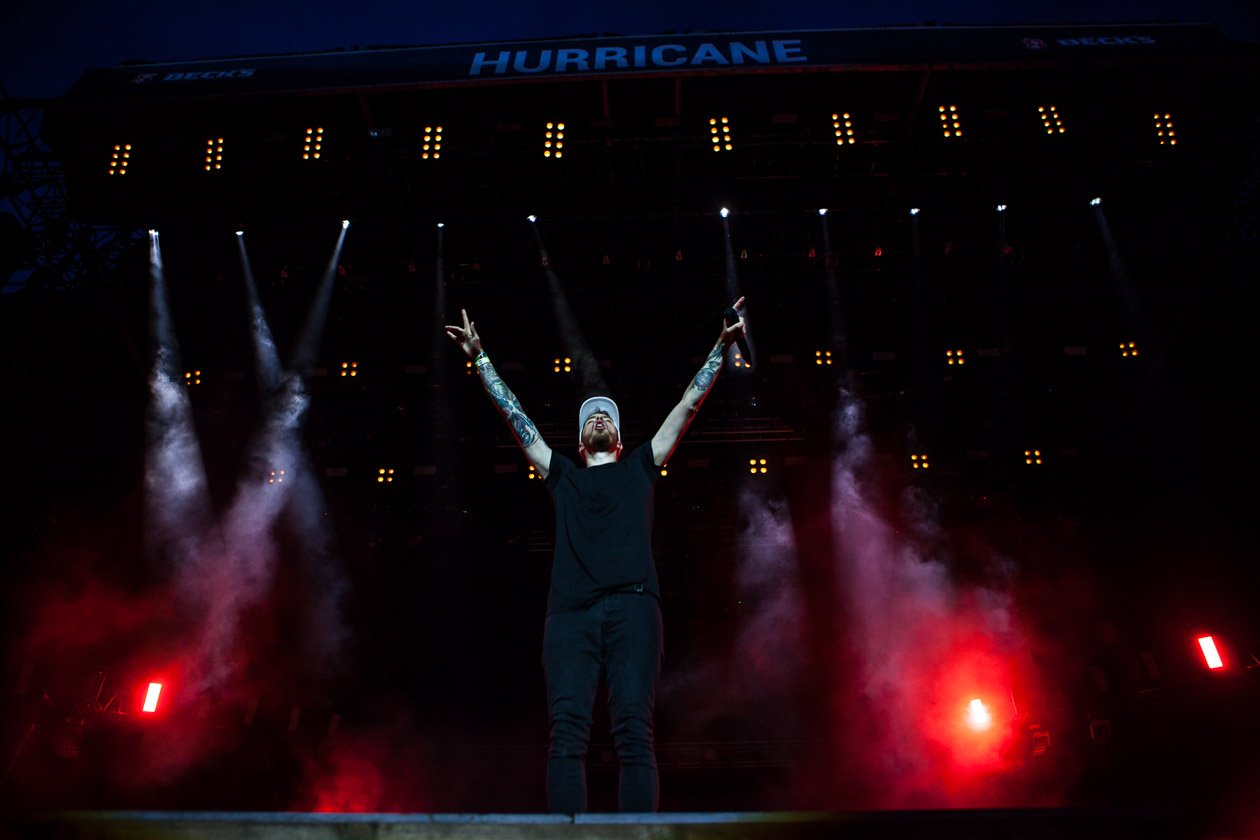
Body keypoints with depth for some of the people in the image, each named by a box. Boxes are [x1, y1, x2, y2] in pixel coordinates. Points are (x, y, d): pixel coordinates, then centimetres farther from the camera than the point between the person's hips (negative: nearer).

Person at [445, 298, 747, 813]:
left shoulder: (640, 468, 26)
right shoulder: (562, 475, 28)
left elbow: (688, 405, 26)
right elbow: (514, 415, 30)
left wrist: (722, 347, 25)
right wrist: (480, 357, 33)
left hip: (632, 606, -1)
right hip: (570, 611, 1)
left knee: (634, 733, -12)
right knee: (567, 732, -13)